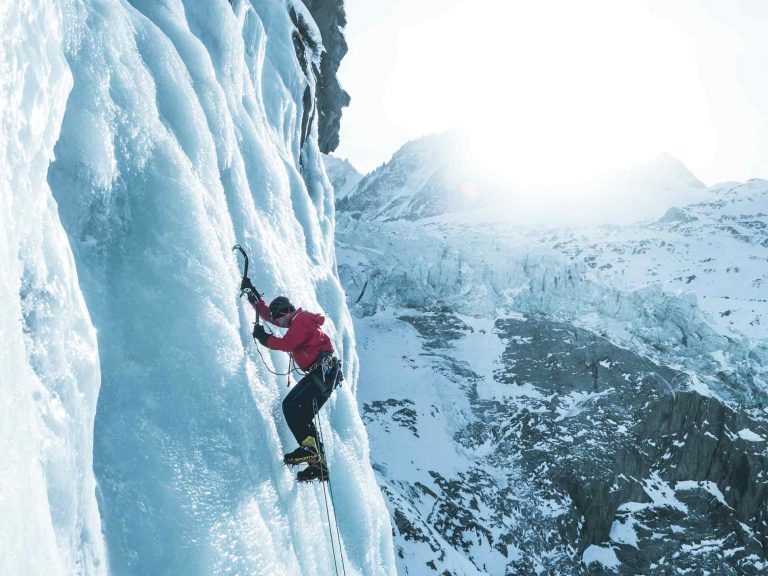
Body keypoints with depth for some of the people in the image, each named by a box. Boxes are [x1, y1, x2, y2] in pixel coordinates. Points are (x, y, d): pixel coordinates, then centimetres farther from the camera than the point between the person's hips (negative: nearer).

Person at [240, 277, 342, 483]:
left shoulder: (300, 320, -7)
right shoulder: (298, 320, 22)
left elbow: (287, 344, -20)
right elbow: (267, 314, 29)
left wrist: (265, 338, -9)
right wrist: (251, 293, 26)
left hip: (323, 371, -11)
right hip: (325, 373, 11)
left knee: (291, 405, -18)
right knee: (302, 416, 9)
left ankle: (310, 447, -27)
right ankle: (319, 464, 8)